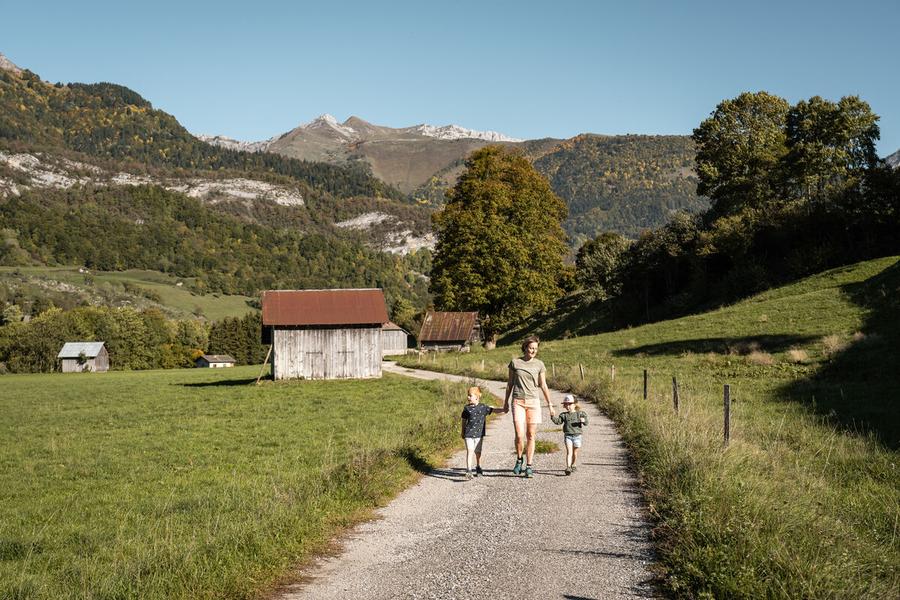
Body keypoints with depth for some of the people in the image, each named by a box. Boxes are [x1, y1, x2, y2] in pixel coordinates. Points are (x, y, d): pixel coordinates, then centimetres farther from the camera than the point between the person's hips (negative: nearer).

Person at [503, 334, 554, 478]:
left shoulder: (539, 365, 4)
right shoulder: (514, 362, 3)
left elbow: (543, 386, 7)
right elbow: (509, 383, 11)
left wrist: (549, 404, 3)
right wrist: (506, 401, 13)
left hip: (533, 402, 1)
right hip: (518, 402, -1)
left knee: (531, 436, 2)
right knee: (519, 435, -11)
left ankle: (529, 467, 10)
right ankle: (519, 460, 14)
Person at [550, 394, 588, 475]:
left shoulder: (579, 414, 1)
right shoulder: (564, 415, 6)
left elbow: (586, 423, -2)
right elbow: (558, 421, 0)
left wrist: (583, 420, -25)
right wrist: (553, 416, -15)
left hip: (577, 435, 1)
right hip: (567, 435, 0)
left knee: (575, 453, 11)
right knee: (569, 452, -13)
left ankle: (572, 465, 33)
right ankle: (568, 468, -21)